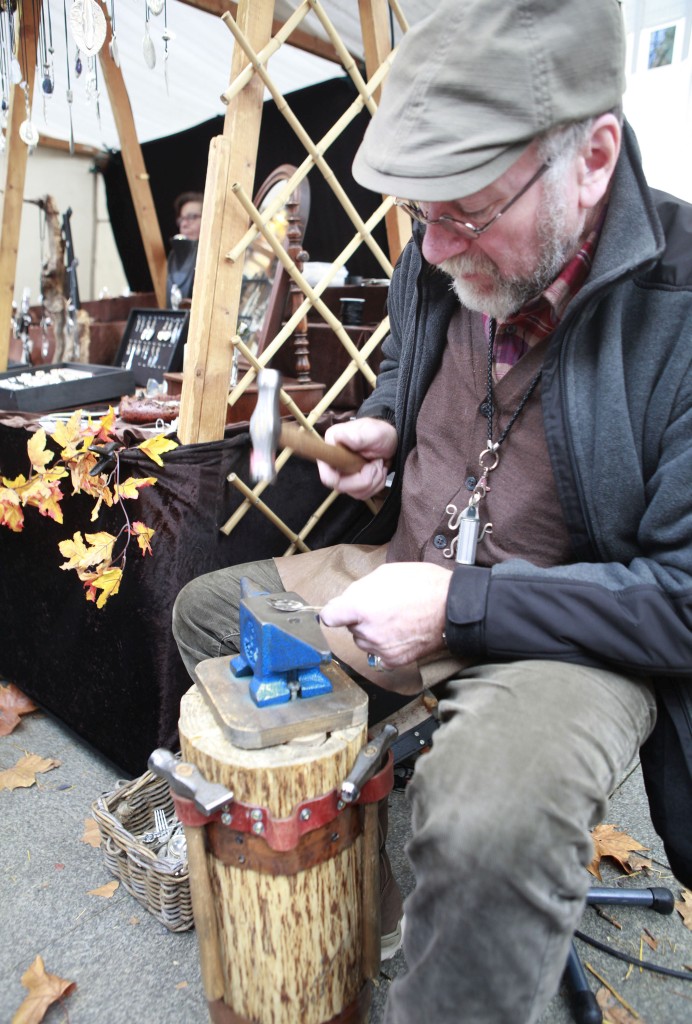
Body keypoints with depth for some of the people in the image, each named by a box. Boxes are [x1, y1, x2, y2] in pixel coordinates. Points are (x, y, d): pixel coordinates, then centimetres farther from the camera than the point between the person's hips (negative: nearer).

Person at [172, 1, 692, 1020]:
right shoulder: (435, 264, -2)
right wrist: (379, 427, -3)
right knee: (205, 610, 13)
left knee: (494, 828, -37)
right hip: (400, 575, 7)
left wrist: (460, 605, -26)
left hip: (570, 628, -6)